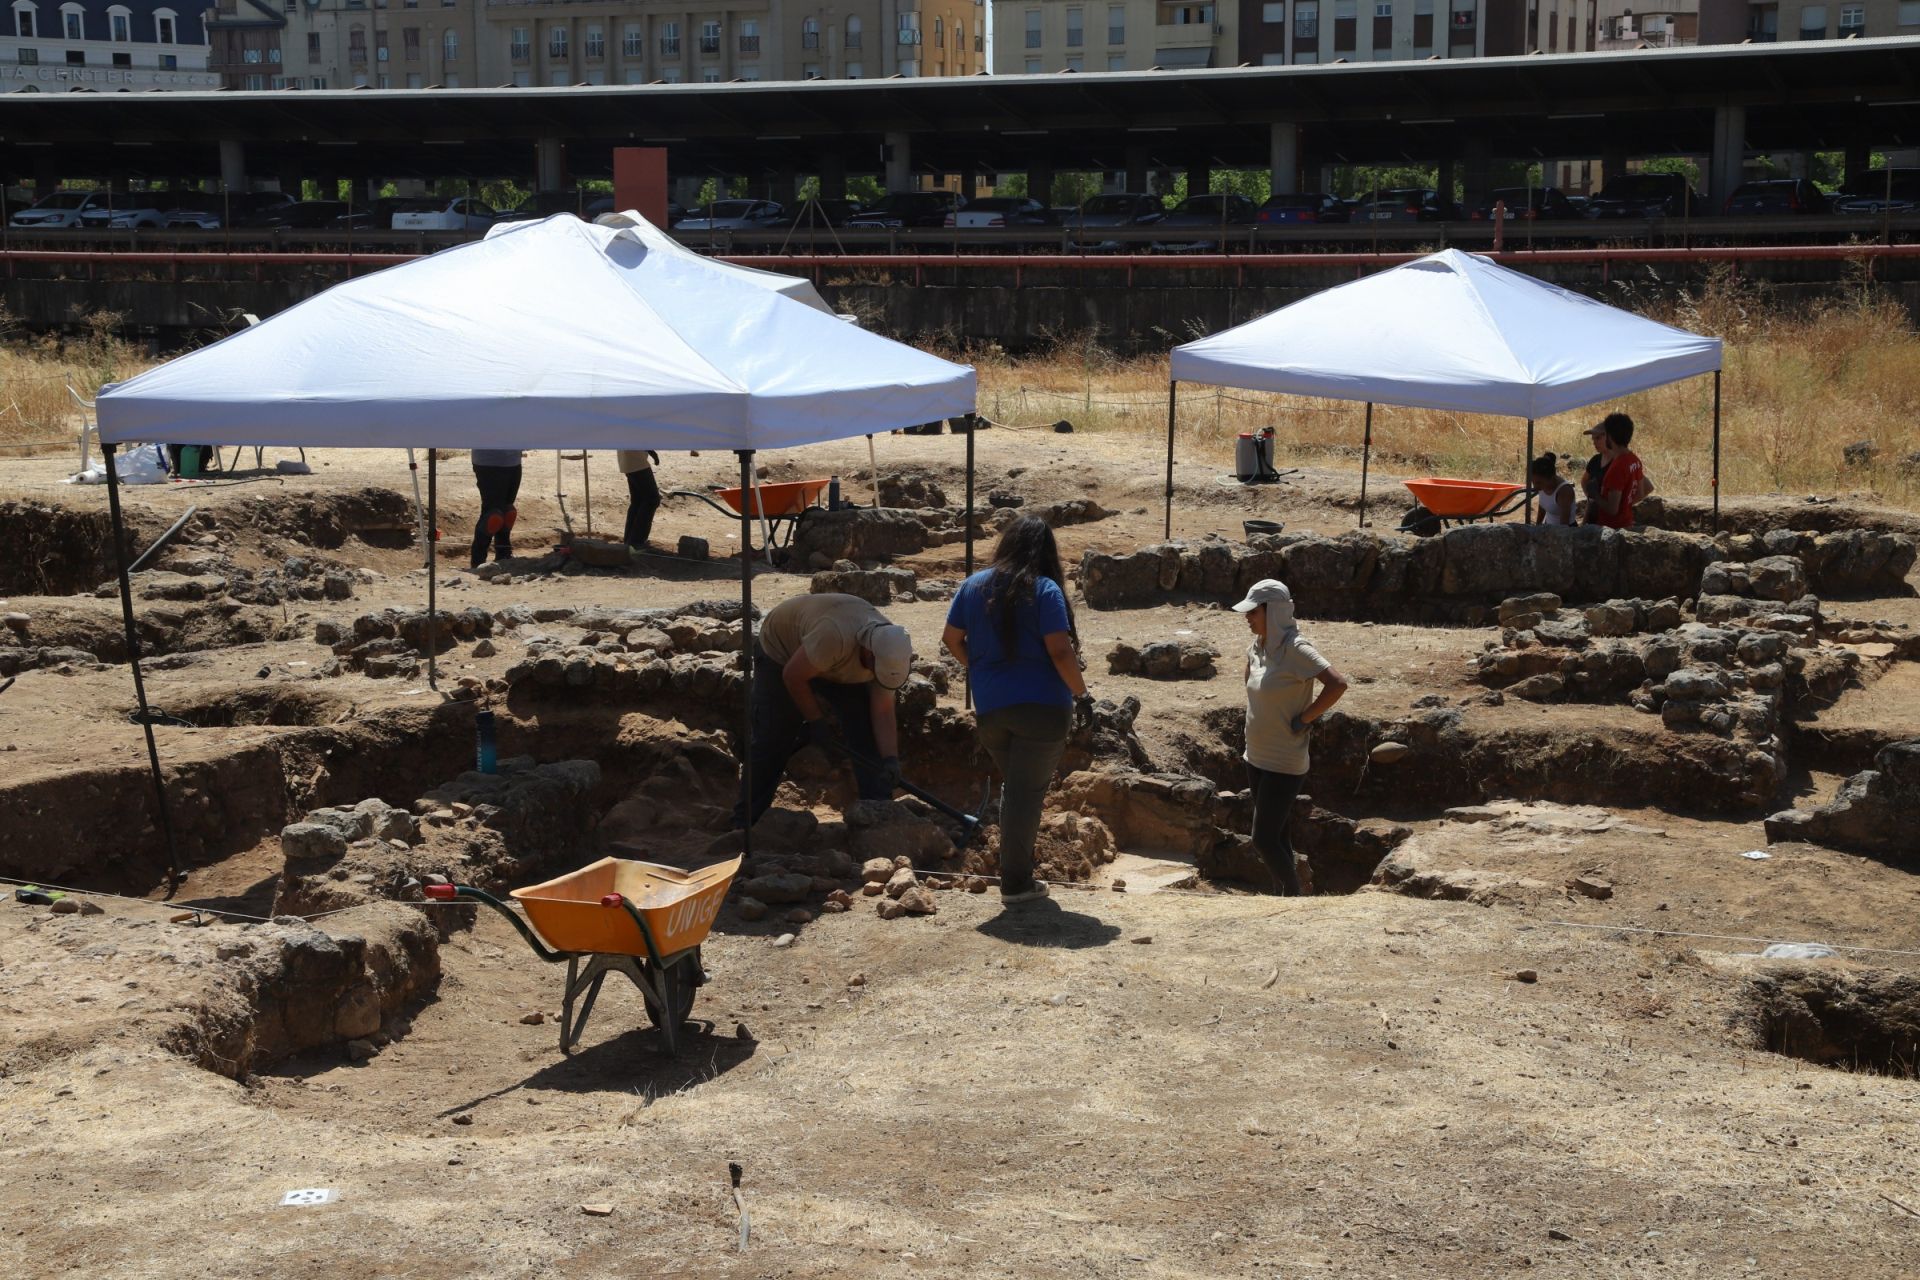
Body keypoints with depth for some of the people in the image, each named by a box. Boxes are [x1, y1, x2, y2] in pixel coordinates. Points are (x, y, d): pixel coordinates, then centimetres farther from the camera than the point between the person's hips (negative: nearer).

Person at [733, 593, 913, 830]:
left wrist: (891, 761, -29)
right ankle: (746, 820, 3)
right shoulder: (834, 637, -46)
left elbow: (883, 713, -17)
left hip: (836, 665, 5)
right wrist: (816, 721, -21)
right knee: (773, 740, -9)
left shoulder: (889, 653, -24)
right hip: (781, 652, -5)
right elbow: (793, 677, -31)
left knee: (866, 729, -8)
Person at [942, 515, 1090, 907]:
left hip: (989, 708, 5)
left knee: (1013, 787, 20)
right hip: (1041, 708, -5)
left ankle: (1015, 871, 24)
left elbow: (952, 639, 11)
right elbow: (1060, 651, -17)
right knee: (1028, 792, 2)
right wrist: (1080, 693, -5)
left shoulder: (974, 586, 5)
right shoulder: (1044, 590, -11)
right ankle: (1015, 882, 4)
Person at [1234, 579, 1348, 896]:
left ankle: (1294, 896, 10)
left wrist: (1303, 719, -20)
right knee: (1275, 836, 15)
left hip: (1283, 764, -8)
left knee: (1264, 840, -6)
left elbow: (1337, 684, -28)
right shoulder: (1257, 648, 5)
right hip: (1257, 759, 8)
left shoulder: (1294, 649, -19)